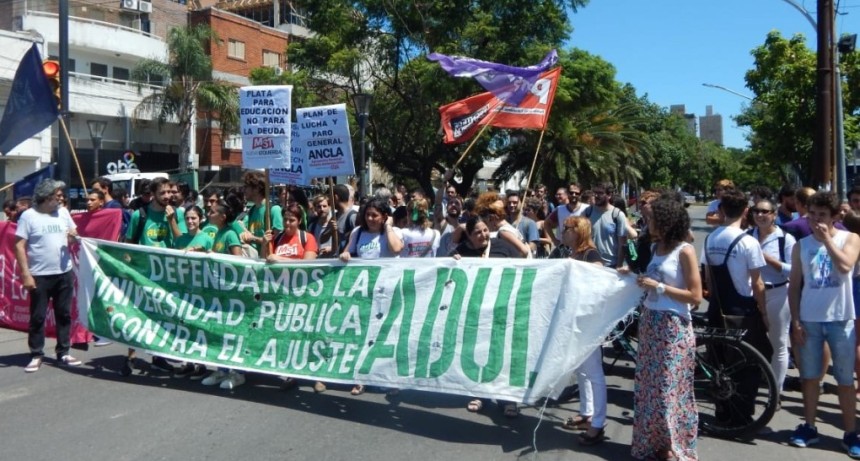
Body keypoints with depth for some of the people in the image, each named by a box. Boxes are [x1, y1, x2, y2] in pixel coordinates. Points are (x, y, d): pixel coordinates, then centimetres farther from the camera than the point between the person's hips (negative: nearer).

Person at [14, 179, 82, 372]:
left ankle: (63, 353, 20)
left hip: (64, 273, 4)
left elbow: (73, 235, 18)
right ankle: (36, 355, 15)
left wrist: (74, 236, -8)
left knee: (64, 314, 10)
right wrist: (25, 274, -15)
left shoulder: (63, 212, 6)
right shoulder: (29, 216, -8)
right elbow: (19, 246, -9)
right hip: (40, 275, -4)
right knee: (38, 316, 4)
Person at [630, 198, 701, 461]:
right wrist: (635, 276, 6)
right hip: (650, 323, 7)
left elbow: (696, 296, -15)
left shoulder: (684, 251, -11)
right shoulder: (657, 247, 9)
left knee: (670, 388, 0)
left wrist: (658, 286, -17)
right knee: (648, 385, 12)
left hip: (673, 326, -7)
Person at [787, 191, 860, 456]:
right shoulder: (801, 245, 6)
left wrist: (827, 239, -14)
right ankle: (809, 427, 20)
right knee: (809, 376, 9)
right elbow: (794, 285, 5)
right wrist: (795, 321, -1)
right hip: (809, 319, 2)